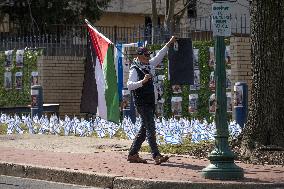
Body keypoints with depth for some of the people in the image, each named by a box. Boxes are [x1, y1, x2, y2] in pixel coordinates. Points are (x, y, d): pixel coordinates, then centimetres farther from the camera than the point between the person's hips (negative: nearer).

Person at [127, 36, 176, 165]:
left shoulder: (148, 66, 13)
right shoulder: (134, 70, -12)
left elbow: (159, 57, 24)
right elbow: (129, 85, -24)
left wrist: (169, 43, 22)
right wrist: (143, 81, -38)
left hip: (149, 103, 9)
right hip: (142, 104, -9)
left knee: (144, 130, 12)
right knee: (150, 129, -15)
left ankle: (132, 154, 18)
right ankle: (156, 156, -20)